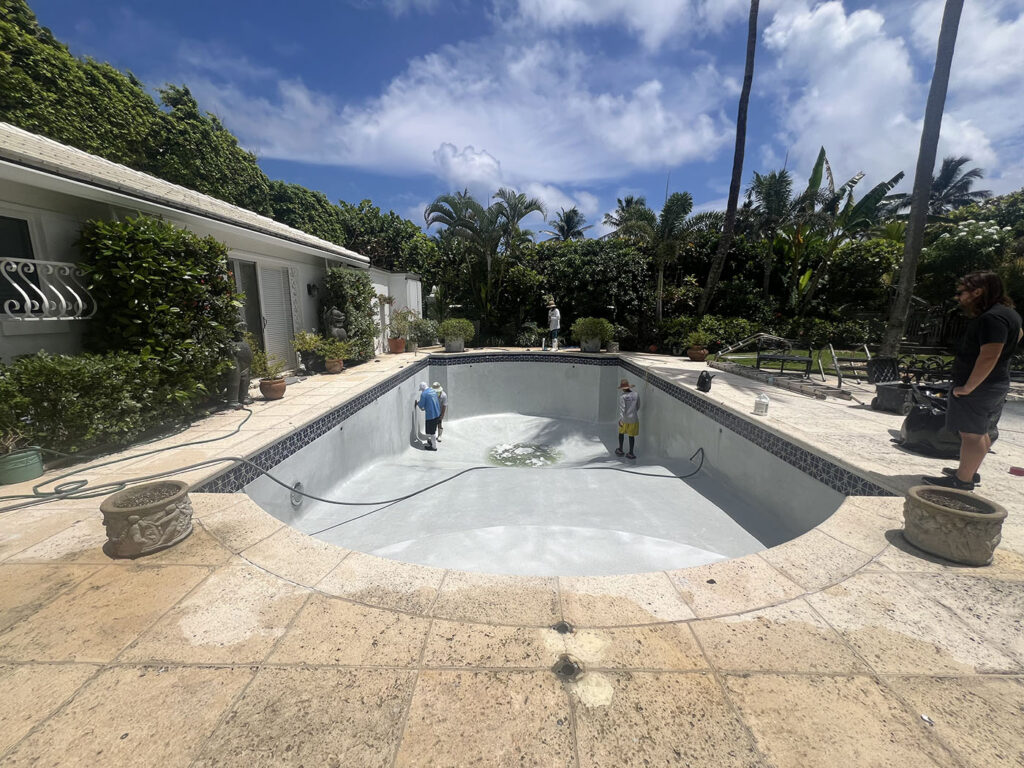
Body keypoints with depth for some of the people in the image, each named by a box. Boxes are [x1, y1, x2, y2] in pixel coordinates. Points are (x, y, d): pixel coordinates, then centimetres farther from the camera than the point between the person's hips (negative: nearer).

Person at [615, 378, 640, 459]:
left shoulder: (622, 396, -15)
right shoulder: (636, 394, -2)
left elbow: (622, 408, -22)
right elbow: (638, 406, 9)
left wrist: (620, 419, -23)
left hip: (625, 419, -2)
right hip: (634, 418, 2)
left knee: (621, 432, 20)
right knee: (631, 436, 9)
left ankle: (620, 450, 29)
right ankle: (631, 453, 11)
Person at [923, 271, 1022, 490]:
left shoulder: (992, 318, -22)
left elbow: (989, 357, -29)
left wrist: (967, 387, -24)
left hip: (978, 387, -11)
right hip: (994, 385, 11)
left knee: (971, 434, -3)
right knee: (980, 432, 19)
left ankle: (963, 480, 4)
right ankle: (970, 472, 31)